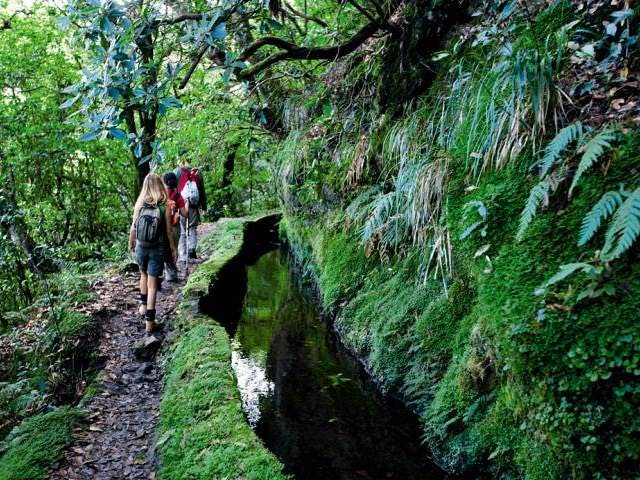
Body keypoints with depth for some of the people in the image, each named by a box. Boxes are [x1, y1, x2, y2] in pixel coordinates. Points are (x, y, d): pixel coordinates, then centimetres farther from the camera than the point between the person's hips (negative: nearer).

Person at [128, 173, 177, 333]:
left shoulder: (139, 204, -5)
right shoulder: (165, 206, -11)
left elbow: (133, 227, 1)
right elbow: (169, 231, -8)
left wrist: (131, 243, 17)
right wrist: (173, 248, 6)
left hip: (141, 247, 2)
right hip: (157, 249, -2)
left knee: (144, 274, 29)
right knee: (152, 282, 3)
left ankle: (143, 306, 32)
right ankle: (149, 321, 5)